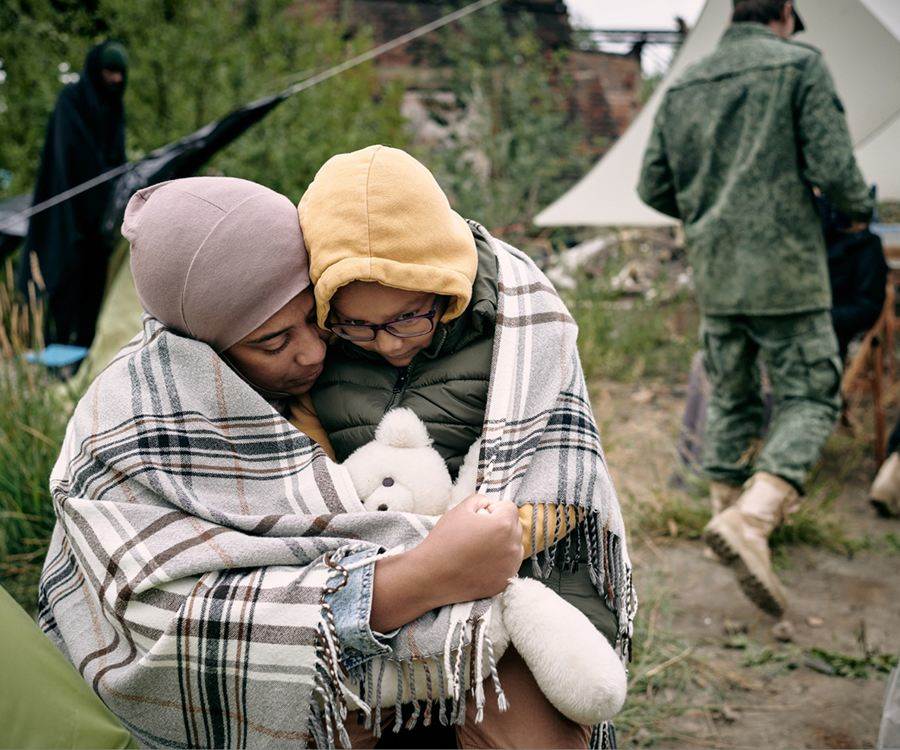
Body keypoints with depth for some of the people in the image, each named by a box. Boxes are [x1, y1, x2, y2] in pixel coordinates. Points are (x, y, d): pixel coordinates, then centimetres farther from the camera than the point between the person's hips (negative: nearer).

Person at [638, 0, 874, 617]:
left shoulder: (683, 88, 12)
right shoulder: (799, 64, -4)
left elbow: (654, 187, 13)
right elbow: (833, 167, -11)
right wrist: (859, 210, 10)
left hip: (714, 274, 6)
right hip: (785, 271, -6)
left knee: (730, 400, 16)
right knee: (810, 398, -2)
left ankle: (731, 510, 24)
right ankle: (752, 519, -21)